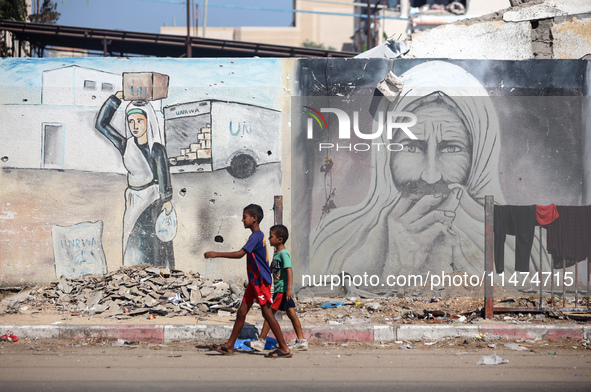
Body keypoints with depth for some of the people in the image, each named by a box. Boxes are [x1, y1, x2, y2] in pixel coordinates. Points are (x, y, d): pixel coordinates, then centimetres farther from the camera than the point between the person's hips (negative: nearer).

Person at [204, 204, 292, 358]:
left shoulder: (256, 236, -17)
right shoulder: (258, 236, 14)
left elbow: (240, 254, -27)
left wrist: (216, 254, -25)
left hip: (261, 281, -10)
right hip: (254, 281, 10)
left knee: (267, 313, -7)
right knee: (241, 312, 10)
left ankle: (284, 348, -4)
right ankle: (229, 346, 14)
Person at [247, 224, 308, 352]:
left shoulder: (284, 253, -15)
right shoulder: (276, 253, 15)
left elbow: (289, 271, -22)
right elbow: (271, 268, 28)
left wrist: (289, 288, -27)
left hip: (282, 289, -9)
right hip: (279, 289, 9)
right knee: (291, 314, 8)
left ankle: (261, 341, -3)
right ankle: (301, 341, 8)